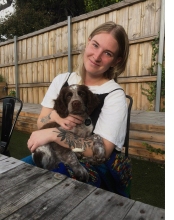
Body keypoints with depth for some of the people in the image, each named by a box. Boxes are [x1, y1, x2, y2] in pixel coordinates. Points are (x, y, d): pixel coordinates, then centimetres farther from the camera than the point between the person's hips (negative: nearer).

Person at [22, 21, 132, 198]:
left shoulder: (115, 95, -14)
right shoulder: (61, 80, 1)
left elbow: (102, 151, -21)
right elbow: (40, 122, 5)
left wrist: (53, 134, -25)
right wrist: (55, 116, -19)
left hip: (96, 167, -4)